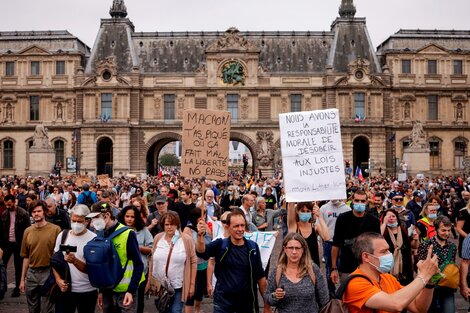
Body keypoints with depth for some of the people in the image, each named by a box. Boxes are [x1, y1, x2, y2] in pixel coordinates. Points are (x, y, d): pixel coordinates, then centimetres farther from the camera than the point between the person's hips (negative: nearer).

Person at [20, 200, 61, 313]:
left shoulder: (55, 229, -9)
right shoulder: (28, 231, 4)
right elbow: (26, 257, 11)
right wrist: (22, 278, 11)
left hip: (48, 273, -4)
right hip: (31, 274, 4)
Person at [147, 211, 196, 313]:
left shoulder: (186, 239, -8)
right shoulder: (157, 238, 2)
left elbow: (193, 262, -5)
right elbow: (152, 260, 10)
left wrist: (192, 284, -6)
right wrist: (149, 280, 9)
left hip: (178, 286, -3)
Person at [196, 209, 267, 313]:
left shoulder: (253, 247, -2)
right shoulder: (220, 245, -7)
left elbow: (260, 276, 5)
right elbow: (202, 252, -25)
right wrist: (201, 235, -44)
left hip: (247, 303, 2)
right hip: (223, 302, -1)